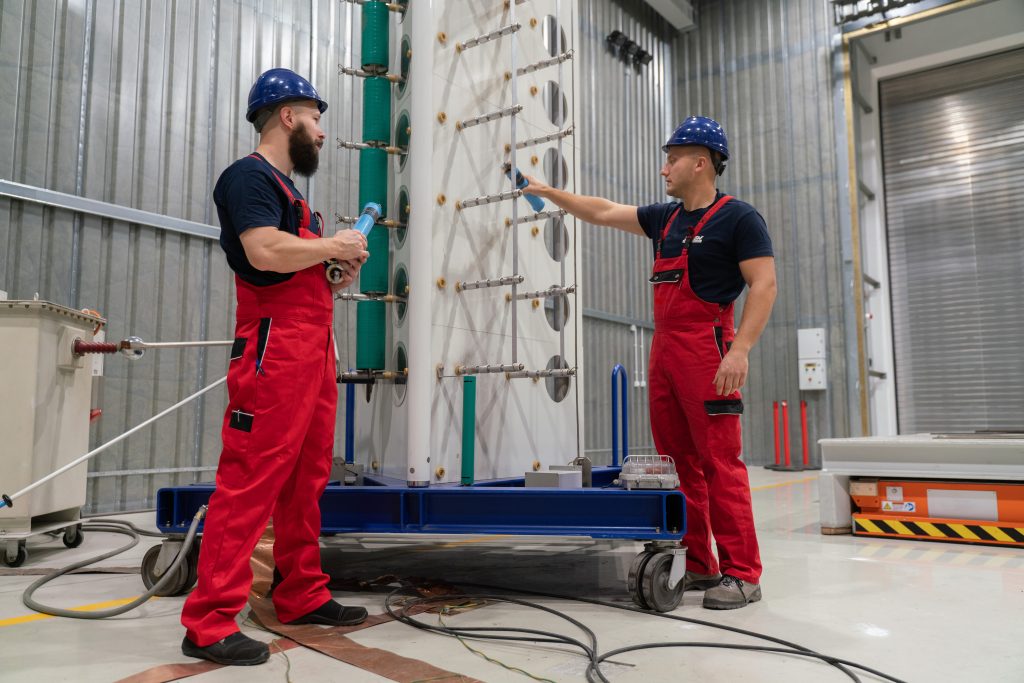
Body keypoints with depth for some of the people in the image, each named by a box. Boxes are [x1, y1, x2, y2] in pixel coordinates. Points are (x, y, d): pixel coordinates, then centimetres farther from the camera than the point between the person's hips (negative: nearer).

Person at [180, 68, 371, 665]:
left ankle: (304, 598, 18)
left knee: (307, 482, 10)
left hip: (315, 347, 9)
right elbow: (266, 252, -21)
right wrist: (335, 244, -7)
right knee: (250, 481, -10)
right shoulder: (249, 175, -3)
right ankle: (209, 623, -4)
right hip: (276, 347, -9)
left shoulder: (287, 187, 25)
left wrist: (337, 272, 11)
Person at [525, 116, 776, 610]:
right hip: (663, 349, 8)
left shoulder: (737, 218, -3)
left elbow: (764, 284, -10)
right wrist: (546, 191, 25)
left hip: (707, 349, -7)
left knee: (719, 462, -8)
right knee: (678, 463, 7)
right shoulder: (665, 219, 18)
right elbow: (601, 212, 24)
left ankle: (742, 574, 0)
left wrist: (739, 350, -20)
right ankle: (698, 567, 15)